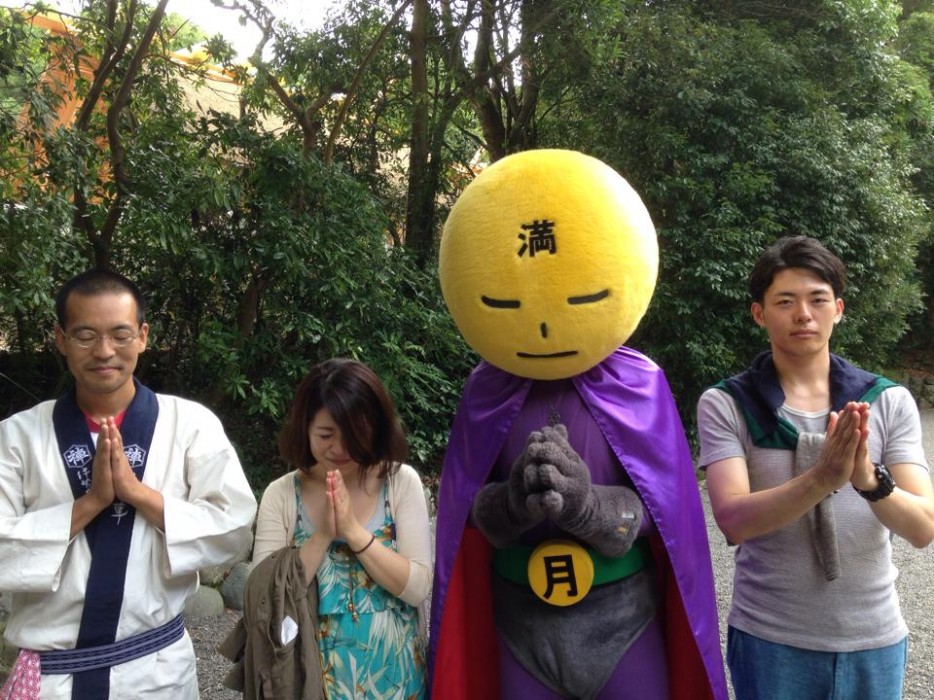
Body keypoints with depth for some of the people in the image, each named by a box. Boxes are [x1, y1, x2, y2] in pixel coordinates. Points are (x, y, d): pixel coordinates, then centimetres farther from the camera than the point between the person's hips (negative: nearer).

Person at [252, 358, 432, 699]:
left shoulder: (401, 482, -8)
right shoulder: (281, 494, -6)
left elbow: (418, 588, -13)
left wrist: (354, 531, -21)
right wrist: (322, 536, -20)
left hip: (392, 669, 0)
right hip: (315, 670, 0)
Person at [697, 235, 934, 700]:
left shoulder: (890, 401, -3)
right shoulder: (724, 404, -9)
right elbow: (734, 520, -20)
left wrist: (869, 480, -30)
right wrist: (823, 478, -34)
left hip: (875, 638, 2)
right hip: (769, 640, -2)